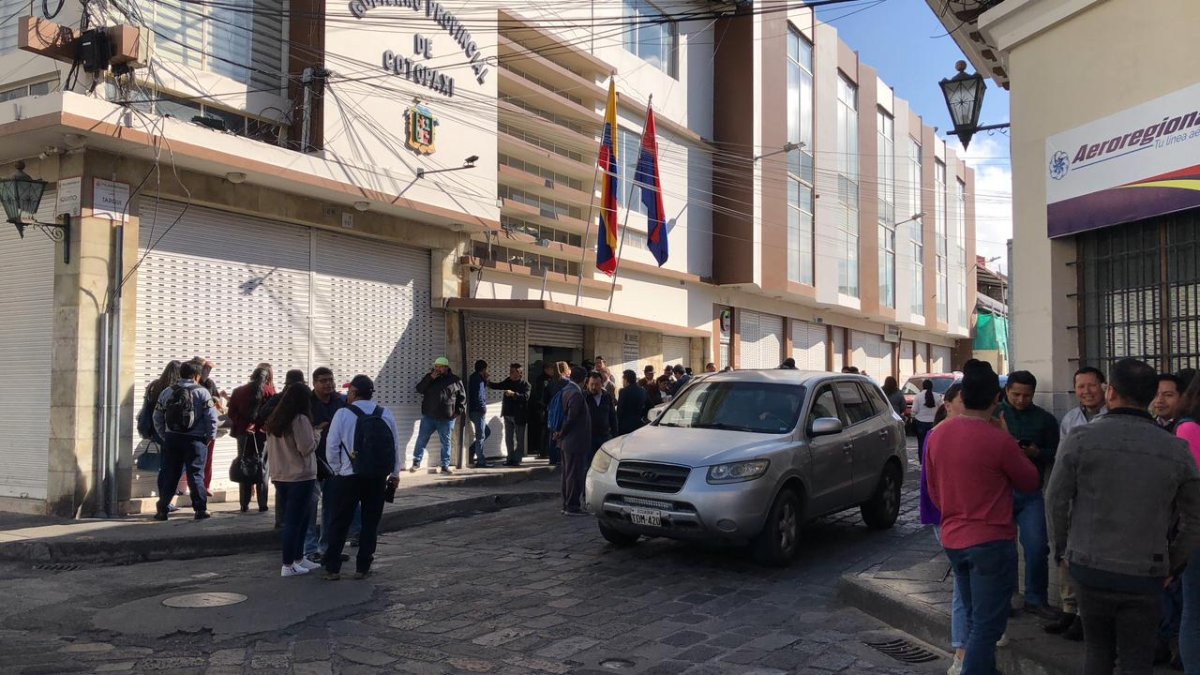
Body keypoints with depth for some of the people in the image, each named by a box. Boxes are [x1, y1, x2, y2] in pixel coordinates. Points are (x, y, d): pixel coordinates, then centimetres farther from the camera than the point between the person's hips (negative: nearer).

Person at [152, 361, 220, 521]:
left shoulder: (167, 392, 7)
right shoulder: (202, 392, -5)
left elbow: (157, 419, 8)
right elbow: (211, 417, -10)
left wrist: (164, 436, 15)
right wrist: (210, 437, 1)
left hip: (172, 439, 3)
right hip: (195, 440, -3)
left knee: (168, 474, 9)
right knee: (196, 474, 1)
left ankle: (162, 510, 11)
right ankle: (200, 509, 0)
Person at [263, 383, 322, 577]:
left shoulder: (274, 419, 9)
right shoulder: (300, 419, -16)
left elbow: (270, 448, 16)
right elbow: (307, 448, -17)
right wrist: (315, 435, -1)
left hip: (279, 477, 8)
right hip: (300, 477, -8)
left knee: (294, 519, 18)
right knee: (295, 521, -1)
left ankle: (298, 558, 25)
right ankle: (288, 565, 2)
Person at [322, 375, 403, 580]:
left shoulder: (343, 414, -9)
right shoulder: (386, 414, -1)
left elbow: (331, 447, -8)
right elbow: (396, 446, 2)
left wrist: (337, 470, 7)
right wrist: (395, 473, 13)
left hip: (348, 478, -2)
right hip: (377, 478, 2)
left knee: (340, 523, 8)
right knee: (370, 522, 11)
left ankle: (332, 568, 10)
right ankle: (362, 567, 13)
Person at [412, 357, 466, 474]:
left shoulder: (455, 380, 3)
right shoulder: (430, 377, 7)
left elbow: (462, 397, 10)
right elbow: (419, 389, -5)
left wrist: (458, 411, 0)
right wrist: (430, 378, -14)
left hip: (446, 419, -1)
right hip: (428, 416, 1)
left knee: (446, 443, 6)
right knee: (421, 439, 2)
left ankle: (445, 466, 13)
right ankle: (416, 462, 12)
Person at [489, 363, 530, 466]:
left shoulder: (525, 384, -12)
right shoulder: (508, 382, 6)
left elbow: (525, 397, -26)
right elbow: (497, 386, 14)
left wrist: (513, 394, -35)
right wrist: (487, 382, -1)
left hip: (519, 416, -7)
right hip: (508, 414, 7)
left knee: (519, 439, 3)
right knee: (508, 438, 13)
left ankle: (517, 459, 8)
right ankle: (510, 458, 22)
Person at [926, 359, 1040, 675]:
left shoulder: (938, 435, 0)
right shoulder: (999, 440, -20)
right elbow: (1030, 482, -2)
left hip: (953, 539, 7)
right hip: (992, 542, -7)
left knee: (976, 620, 21)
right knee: (988, 625, 0)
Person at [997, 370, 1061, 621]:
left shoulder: (1045, 419, 6)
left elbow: (1055, 453, 7)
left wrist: (1037, 453, -13)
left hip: (1030, 493, 1)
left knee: (1037, 547, -5)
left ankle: (1036, 600, 10)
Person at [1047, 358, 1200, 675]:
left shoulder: (1082, 438, -9)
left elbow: (1056, 500, -4)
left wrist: (1063, 548, 10)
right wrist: (1171, 565, 14)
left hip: (1089, 567, 0)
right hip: (1145, 575, 0)